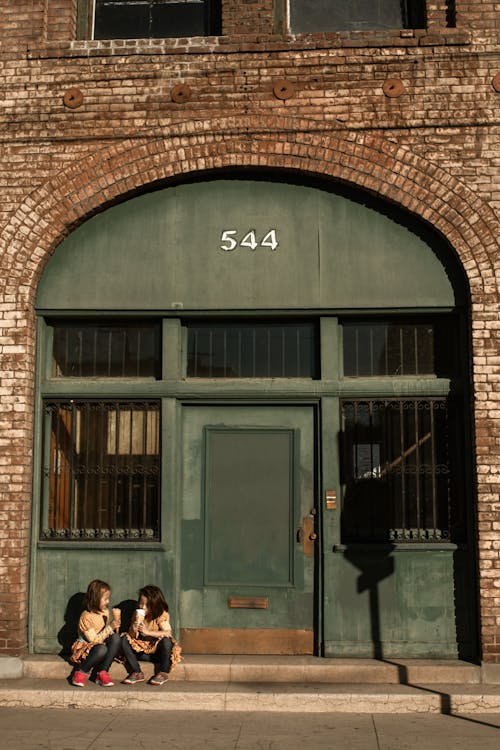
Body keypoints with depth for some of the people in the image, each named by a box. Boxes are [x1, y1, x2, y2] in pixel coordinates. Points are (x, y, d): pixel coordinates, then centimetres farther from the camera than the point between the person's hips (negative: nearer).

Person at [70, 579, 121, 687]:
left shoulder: (105, 612, 1)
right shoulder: (86, 617, -21)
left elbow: (111, 632, 10)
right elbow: (94, 640, -26)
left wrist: (116, 621, -10)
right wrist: (111, 625, -31)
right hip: (86, 648, -7)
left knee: (116, 637, -23)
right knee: (102, 649, -39)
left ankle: (102, 672, -19)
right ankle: (81, 672, -14)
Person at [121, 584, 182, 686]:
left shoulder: (162, 615, -12)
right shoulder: (138, 614, -2)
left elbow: (168, 632, -28)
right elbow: (132, 635, -6)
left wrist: (148, 632, -32)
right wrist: (136, 623, -26)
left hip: (157, 650, -4)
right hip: (141, 649, 4)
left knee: (166, 640, -34)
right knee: (124, 639, -15)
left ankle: (163, 673, -15)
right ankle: (136, 673, -13)